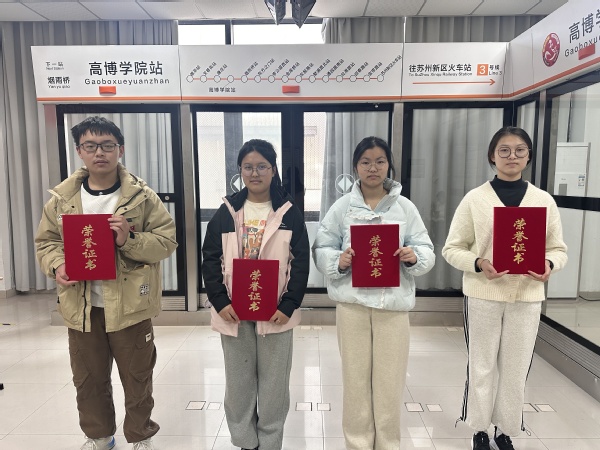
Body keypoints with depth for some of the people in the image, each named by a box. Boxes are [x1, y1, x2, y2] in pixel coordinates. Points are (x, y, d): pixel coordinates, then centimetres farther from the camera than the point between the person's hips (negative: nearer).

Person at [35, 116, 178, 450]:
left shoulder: (142, 196, -7)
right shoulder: (63, 198, 3)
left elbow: (167, 241, -8)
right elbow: (46, 241, 10)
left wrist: (130, 239, -24)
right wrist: (57, 265, -10)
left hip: (130, 305, -3)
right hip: (81, 306, 4)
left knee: (137, 378, 12)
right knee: (88, 379, 20)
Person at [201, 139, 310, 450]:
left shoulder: (289, 213, 0)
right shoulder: (226, 212, 3)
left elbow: (300, 262, -3)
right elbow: (211, 259, 1)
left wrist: (289, 305, -13)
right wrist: (220, 302, -10)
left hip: (276, 312, -1)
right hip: (233, 312, 2)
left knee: (274, 383, 11)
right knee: (238, 383, 14)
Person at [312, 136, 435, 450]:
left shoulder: (405, 207, 4)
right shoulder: (342, 206, 2)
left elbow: (427, 251, 4)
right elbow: (321, 249, 2)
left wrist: (413, 257, -17)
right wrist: (338, 261, -18)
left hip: (393, 302, 1)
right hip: (352, 301, 0)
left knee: (390, 380, 9)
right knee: (355, 378, 11)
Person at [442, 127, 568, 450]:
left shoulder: (544, 200, 3)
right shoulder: (475, 199, -4)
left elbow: (558, 249, 9)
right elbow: (451, 248, -3)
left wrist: (549, 265, -13)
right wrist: (478, 263, -21)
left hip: (527, 296, 2)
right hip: (482, 295, -2)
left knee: (516, 369, 13)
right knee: (481, 366, 11)